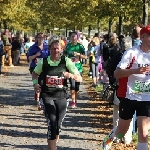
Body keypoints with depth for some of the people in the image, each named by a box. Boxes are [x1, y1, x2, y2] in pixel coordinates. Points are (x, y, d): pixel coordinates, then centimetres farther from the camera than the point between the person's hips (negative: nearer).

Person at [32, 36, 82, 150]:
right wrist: (35, 83, 1)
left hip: (62, 96, 1)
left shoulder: (66, 61, -5)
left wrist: (71, 75, -27)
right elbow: (35, 73, 20)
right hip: (47, 96, -1)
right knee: (52, 123, -17)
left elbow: (80, 78, -7)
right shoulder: (43, 62, -1)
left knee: (58, 124, 11)